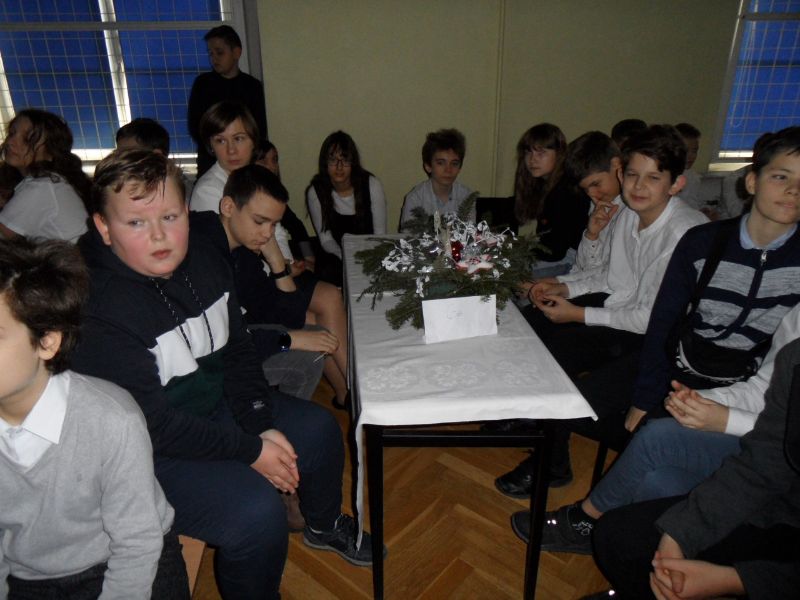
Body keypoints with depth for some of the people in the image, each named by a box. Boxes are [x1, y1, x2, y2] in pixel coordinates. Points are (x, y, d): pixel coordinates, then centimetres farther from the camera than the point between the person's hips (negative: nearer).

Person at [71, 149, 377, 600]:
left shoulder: (203, 259, -6)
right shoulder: (96, 312, -29)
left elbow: (237, 351, 2)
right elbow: (153, 425, -27)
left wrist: (262, 427, -8)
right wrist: (251, 450, -20)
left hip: (215, 403, 8)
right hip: (148, 453, -7)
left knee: (319, 429, 9)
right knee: (256, 509, -24)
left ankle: (325, 526, 39)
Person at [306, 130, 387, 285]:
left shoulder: (372, 185, -10)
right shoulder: (315, 192, -8)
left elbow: (380, 234, -5)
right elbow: (326, 239, -5)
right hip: (337, 255, 0)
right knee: (327, 272, -31)